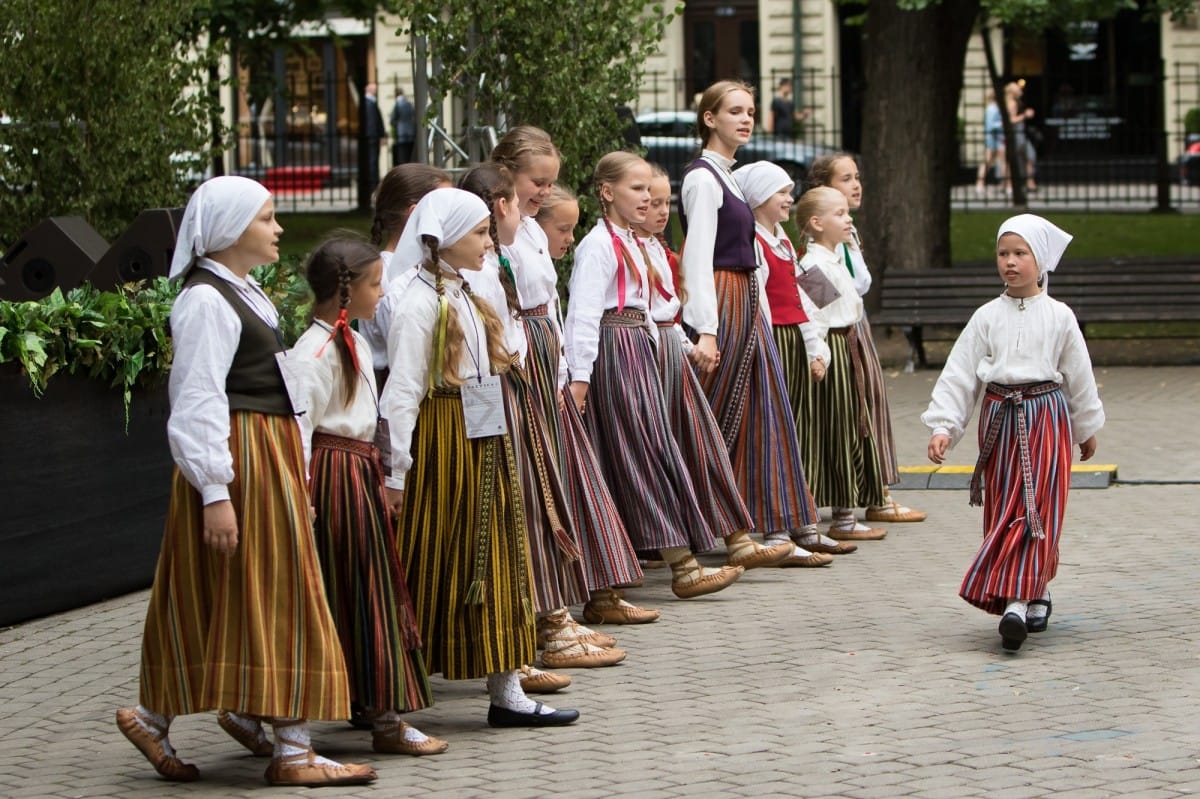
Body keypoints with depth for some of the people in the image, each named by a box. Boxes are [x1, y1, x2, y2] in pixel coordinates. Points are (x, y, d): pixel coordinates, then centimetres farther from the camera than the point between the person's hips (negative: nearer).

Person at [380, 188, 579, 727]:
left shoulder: (464, 295, 13)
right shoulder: (420, 303, -15)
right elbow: (402, 392, -18)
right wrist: (397, 470, -20)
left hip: (483, 440, 9)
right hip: (441, 443, -9)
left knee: (496, 561, 7)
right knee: (433, 565, -2)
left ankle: (507, 692, 10)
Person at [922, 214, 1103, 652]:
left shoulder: (1058, 317, 1)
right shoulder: (988, 317, 5)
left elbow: (1079, 375, 11)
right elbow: (959, 374, 3)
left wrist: (1087, 429, 19)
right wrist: (943, 427, -6)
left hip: (1046, 418, -3)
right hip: (999, 417, 3)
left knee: (1035, 509, -11)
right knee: (1002, 508, 4)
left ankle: (1018, 600, -18)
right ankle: (1036, 593, 19)